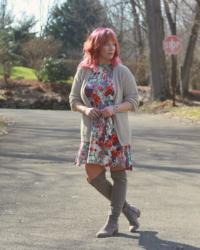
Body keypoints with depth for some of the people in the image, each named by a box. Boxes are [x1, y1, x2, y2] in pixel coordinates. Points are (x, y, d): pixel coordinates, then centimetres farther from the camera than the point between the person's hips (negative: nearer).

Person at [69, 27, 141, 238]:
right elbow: (73, 100, 6)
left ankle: (112, 222, 13)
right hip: (92, 132, 3)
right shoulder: (83, 71, 2)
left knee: (118, 174, 2)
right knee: (93, 176, 1)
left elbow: (133, 100, -3)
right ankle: (127, 209, 19)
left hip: (116, 132, -2)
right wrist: (85, 109, -14)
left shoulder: (121, 71, -4)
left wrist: (115, 108, -20)